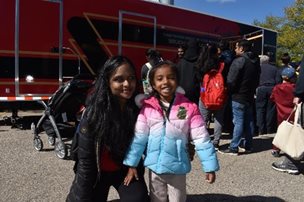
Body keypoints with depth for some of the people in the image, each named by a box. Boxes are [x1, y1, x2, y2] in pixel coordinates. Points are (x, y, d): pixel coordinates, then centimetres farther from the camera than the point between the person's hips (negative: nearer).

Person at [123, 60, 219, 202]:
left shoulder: (189, 108, -12)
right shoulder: (147, 107, -8)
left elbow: (201, 139, -10)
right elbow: (139, 137, -5)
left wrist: (210, 167, -9)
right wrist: (132, 164, -4)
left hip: (177, 168, -1)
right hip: (154, 167, 2)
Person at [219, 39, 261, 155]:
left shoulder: (239, 61, -16)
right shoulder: (256, 61, 12)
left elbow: (231, 81, -17)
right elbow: (257, 80, 18)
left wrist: (229, 91, 0)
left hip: (239, 96, -8)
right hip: (250, 96, 8)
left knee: (238, 122, -6)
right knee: (249, 121, 13)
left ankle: (233, 148, -2)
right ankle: (248, 145, 22)